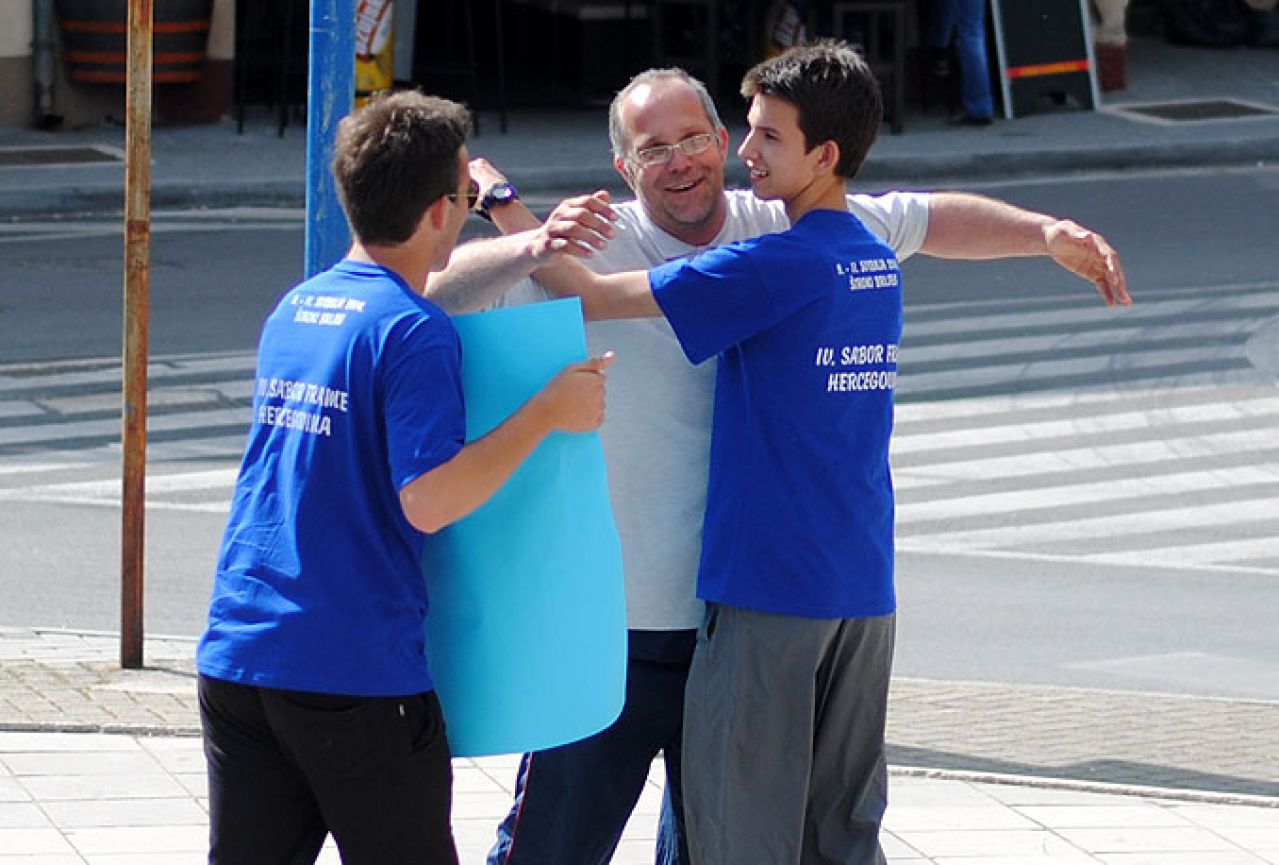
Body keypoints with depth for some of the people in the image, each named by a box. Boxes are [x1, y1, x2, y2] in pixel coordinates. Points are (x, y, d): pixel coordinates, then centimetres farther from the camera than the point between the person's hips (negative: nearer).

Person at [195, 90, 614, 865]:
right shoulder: (413, 333, -13)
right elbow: (430, 501, -21)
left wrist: (518, 258, 31)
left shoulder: (294, 310, 12)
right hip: (360, 676, -7)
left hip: (237, 657, 7)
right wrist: (550, 412, -14)